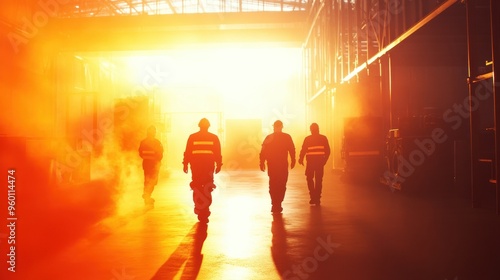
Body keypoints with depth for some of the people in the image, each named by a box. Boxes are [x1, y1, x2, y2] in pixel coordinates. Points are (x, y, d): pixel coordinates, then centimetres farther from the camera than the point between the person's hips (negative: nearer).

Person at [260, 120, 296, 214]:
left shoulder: (268, 137, 1)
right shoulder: (287, 137, -3)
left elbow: (263, 152, -2)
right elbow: (292, 150, -2)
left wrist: (262, 163, 4)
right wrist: (293, 161, 10)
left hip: (272, 165, 2)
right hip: (283, 165, -1)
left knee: (273, 185, 12)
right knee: (281, 186, 7)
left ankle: (275, 205, 10)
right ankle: (277, 206, 0)